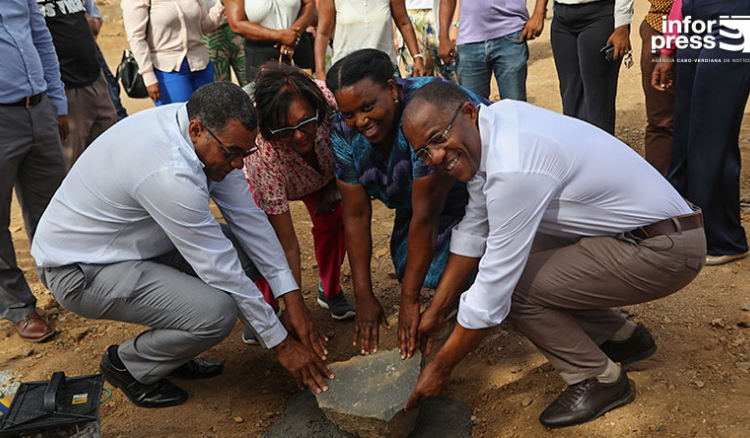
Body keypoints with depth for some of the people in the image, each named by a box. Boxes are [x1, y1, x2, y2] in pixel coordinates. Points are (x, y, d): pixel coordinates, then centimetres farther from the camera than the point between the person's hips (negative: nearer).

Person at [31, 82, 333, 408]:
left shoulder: (209, 136, -8)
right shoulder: (168, 173, -34)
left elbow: (248, 216, -6)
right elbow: (220, 269, -28)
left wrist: (293, 299, -9)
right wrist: (281, 344, -18)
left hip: (132, 244, 9)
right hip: (81, 271, -9)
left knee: (246, 249, -3)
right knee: (218, 312, -25)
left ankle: (170, 348, 12)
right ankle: (127, 365, 4)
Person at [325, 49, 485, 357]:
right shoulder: (344, 134, -18)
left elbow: (426, 215, -36)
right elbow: (356, 215, -14)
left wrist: (409, 300, -29)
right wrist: (364, 297, -16)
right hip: (421, 191, 6)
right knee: (408, 265, -8)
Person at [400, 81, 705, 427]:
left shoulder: (514, 168, -30)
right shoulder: (495, 119, -2)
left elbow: (493, 289, -24)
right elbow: (473, 229, 6)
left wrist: (441, 368, -11)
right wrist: (435, 310, 9)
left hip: (665, 252, -9)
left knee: (513, 285, -16)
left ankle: (599, 379, 6)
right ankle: (622, 337, 22)